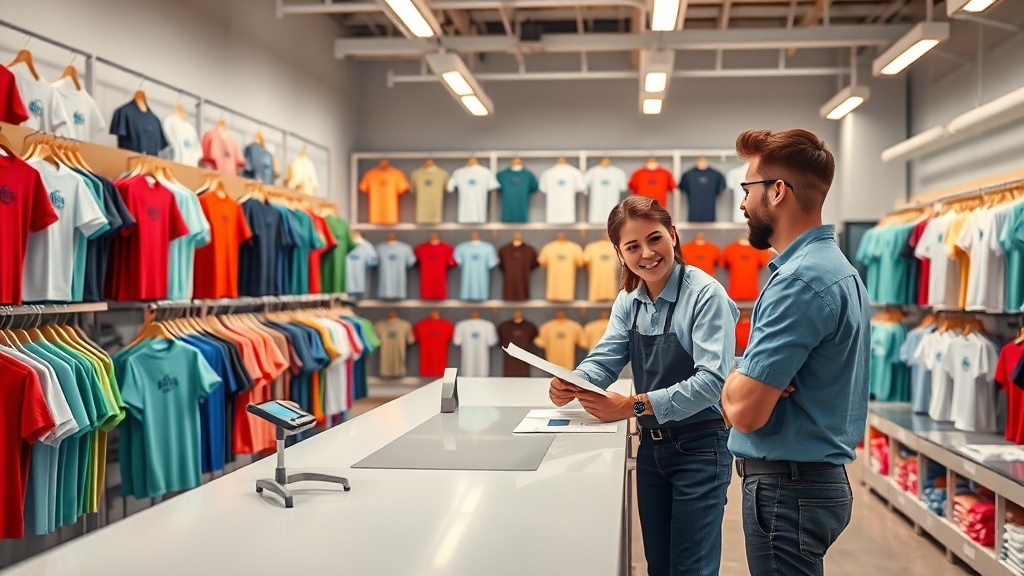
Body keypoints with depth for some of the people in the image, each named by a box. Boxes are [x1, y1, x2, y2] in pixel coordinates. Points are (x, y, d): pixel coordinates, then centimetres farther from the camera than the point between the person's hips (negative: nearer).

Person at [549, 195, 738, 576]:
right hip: (651, 445, 6)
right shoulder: (628, 300, 4)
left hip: (700, 448, -6)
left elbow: (712, 380, -26)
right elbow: (605, 358, -2)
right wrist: (571, 385, -25)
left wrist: (633, 406, -32)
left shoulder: (706, 295, -17)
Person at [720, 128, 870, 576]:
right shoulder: (833, 264, 11)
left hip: (788, 487, -10)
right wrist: (747, 383, -5)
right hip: (821, 475, 10)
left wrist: (733, 382, -5)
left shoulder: (800, 280, -22)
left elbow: (745, 410, -27)